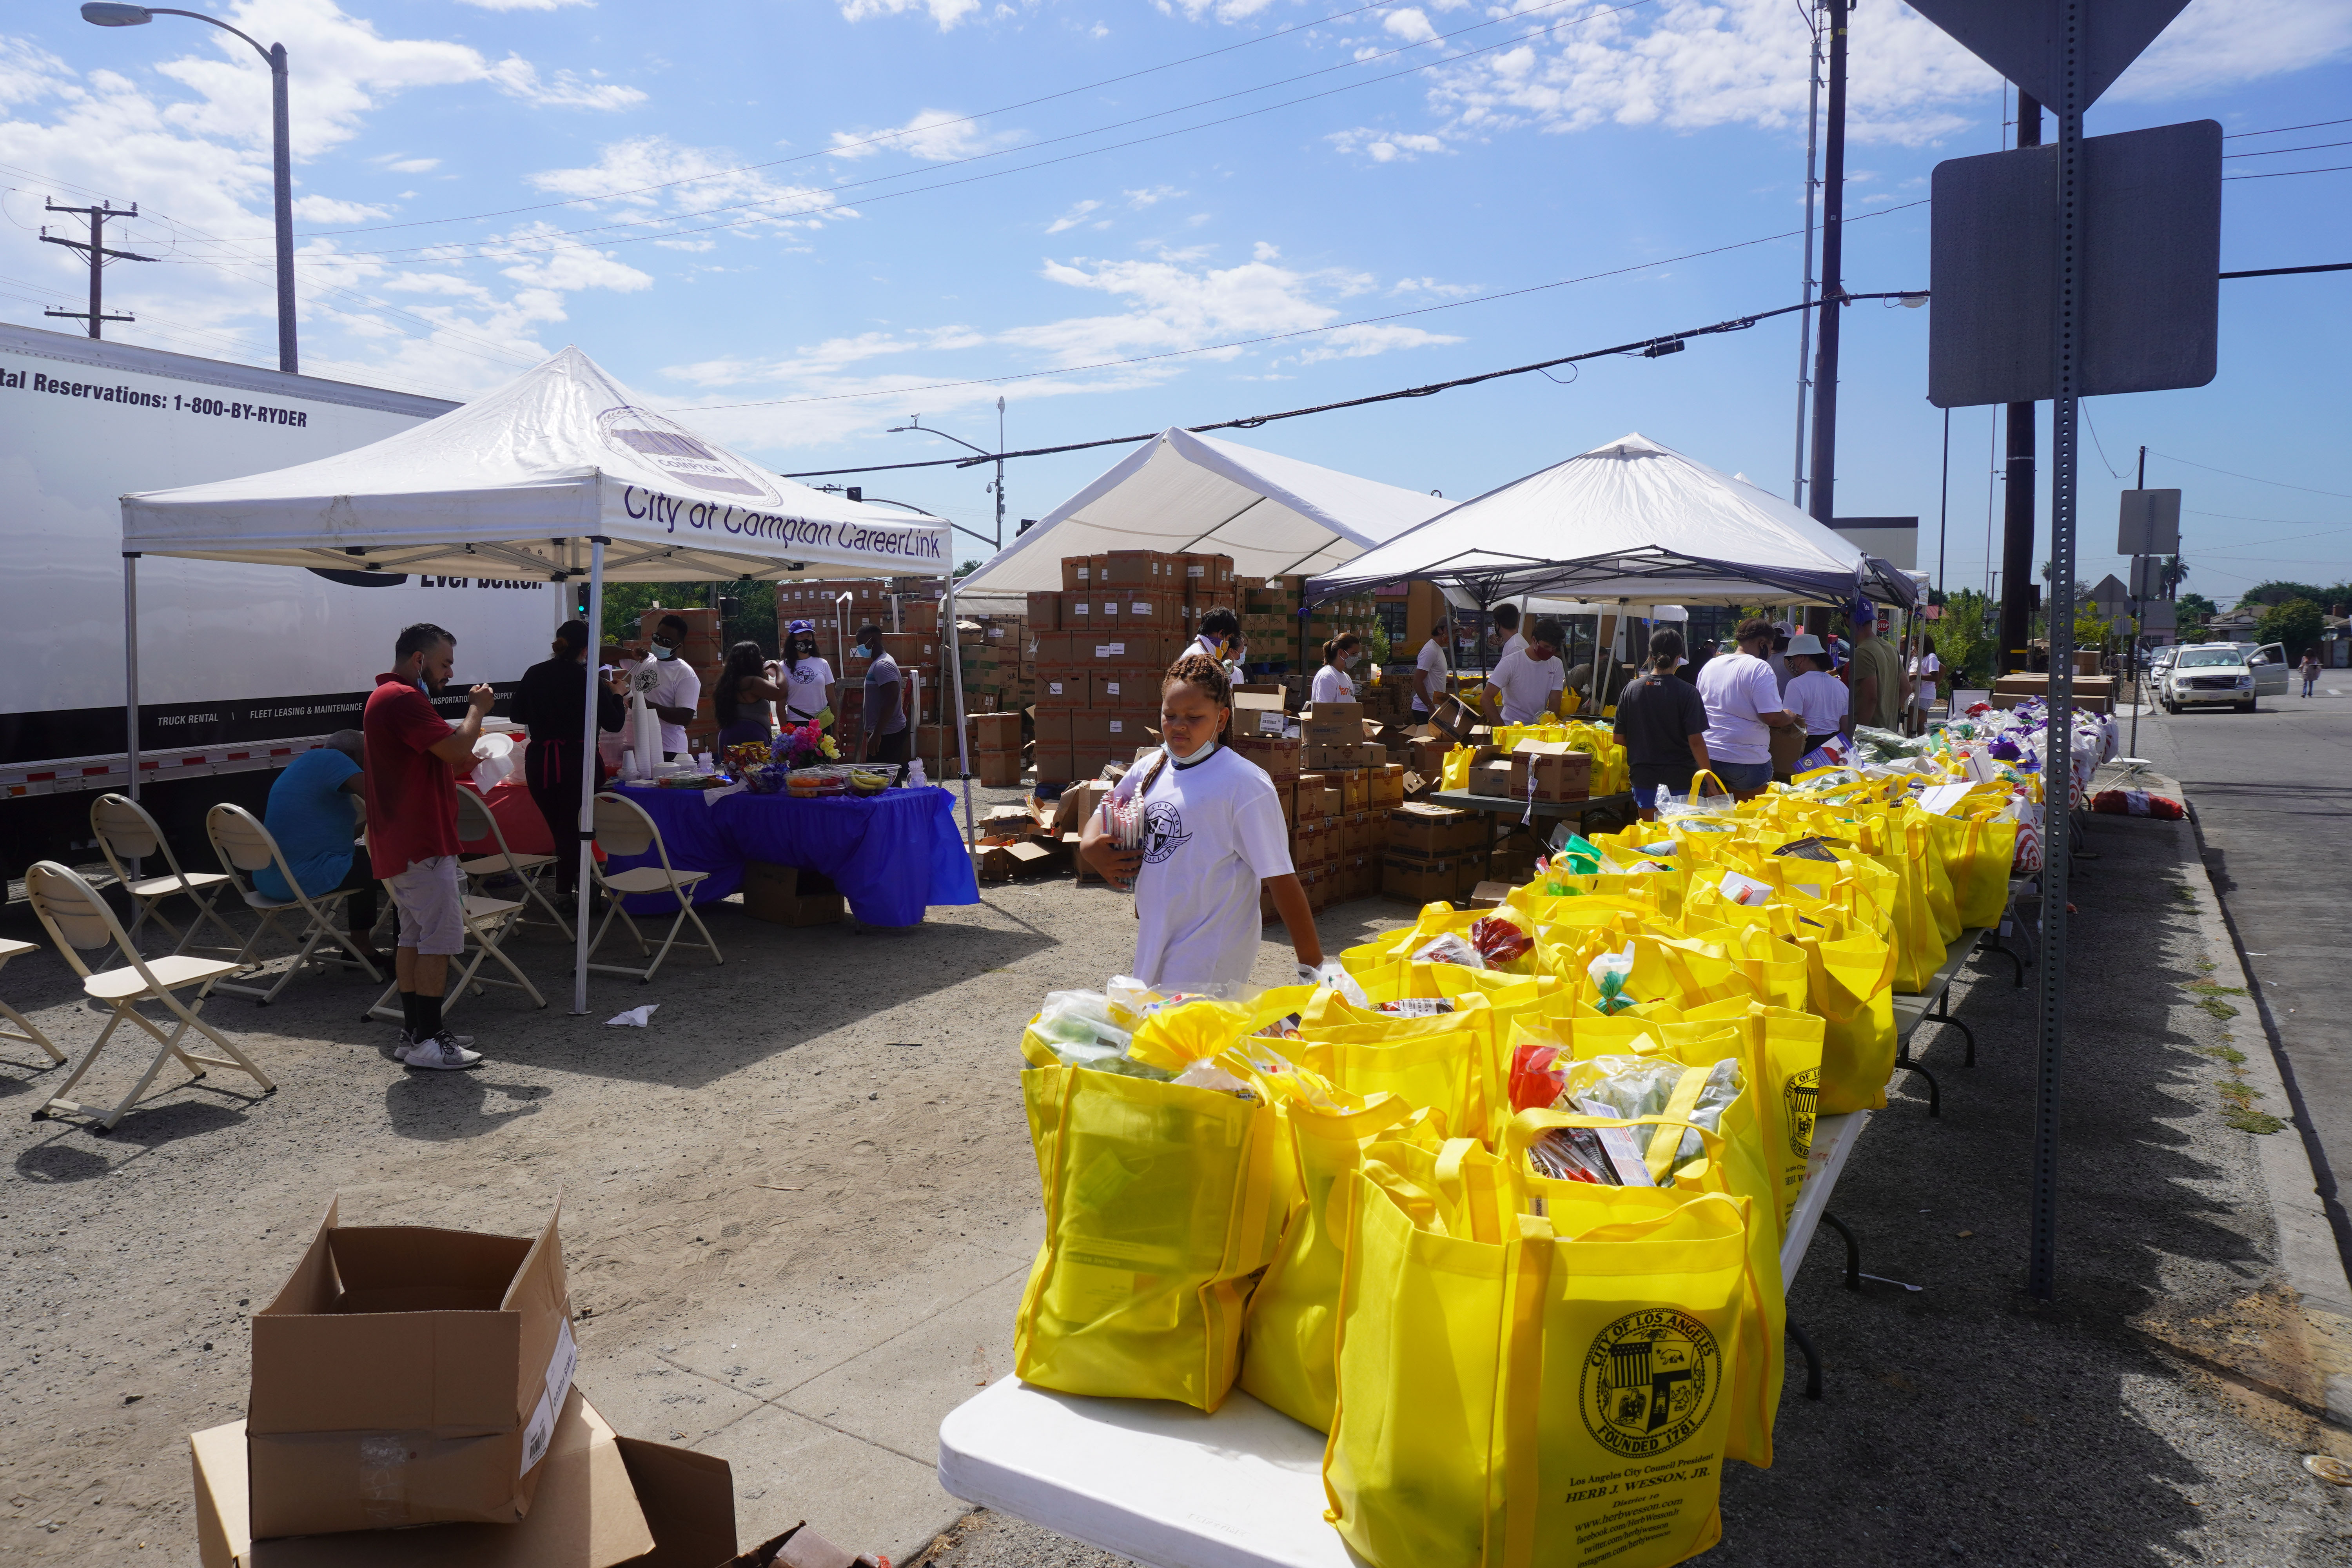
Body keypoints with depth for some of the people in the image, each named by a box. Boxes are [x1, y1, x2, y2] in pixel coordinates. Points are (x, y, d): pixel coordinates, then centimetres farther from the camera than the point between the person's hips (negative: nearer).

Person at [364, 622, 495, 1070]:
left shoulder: (386, 696, 20)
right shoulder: (402, 698, -16)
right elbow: (456, 748, -23)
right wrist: (477, 709, -7)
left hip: (399, 843, 11)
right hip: (420, 844, -11)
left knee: (414, 936, 14)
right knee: (441, 938, -8)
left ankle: (414, 1034, 19)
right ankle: (427, 1042, -5)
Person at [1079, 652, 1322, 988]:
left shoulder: (1244, 783, -13)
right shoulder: (1149, 770, 5)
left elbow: (1280, 878, -14)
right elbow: (1104, 815, 22)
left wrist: (1313, 966, -14)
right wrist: (1090, 845, -2)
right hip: (1153, 947, 7)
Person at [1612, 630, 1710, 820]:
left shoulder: (1631, 689, -2)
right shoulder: (1687, 692, -12)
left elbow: (1619, 738, 2)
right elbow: (1696, 741, -14)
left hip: (1643, 778, 3)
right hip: (1680, 778, -3)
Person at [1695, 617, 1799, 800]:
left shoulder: (1710, 665, 10)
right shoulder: (1760, 668, -12)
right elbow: (1773, 717, -18)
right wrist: (1790, 717, 4)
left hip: (1709, 757, 6)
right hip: (1747, 761, -6)